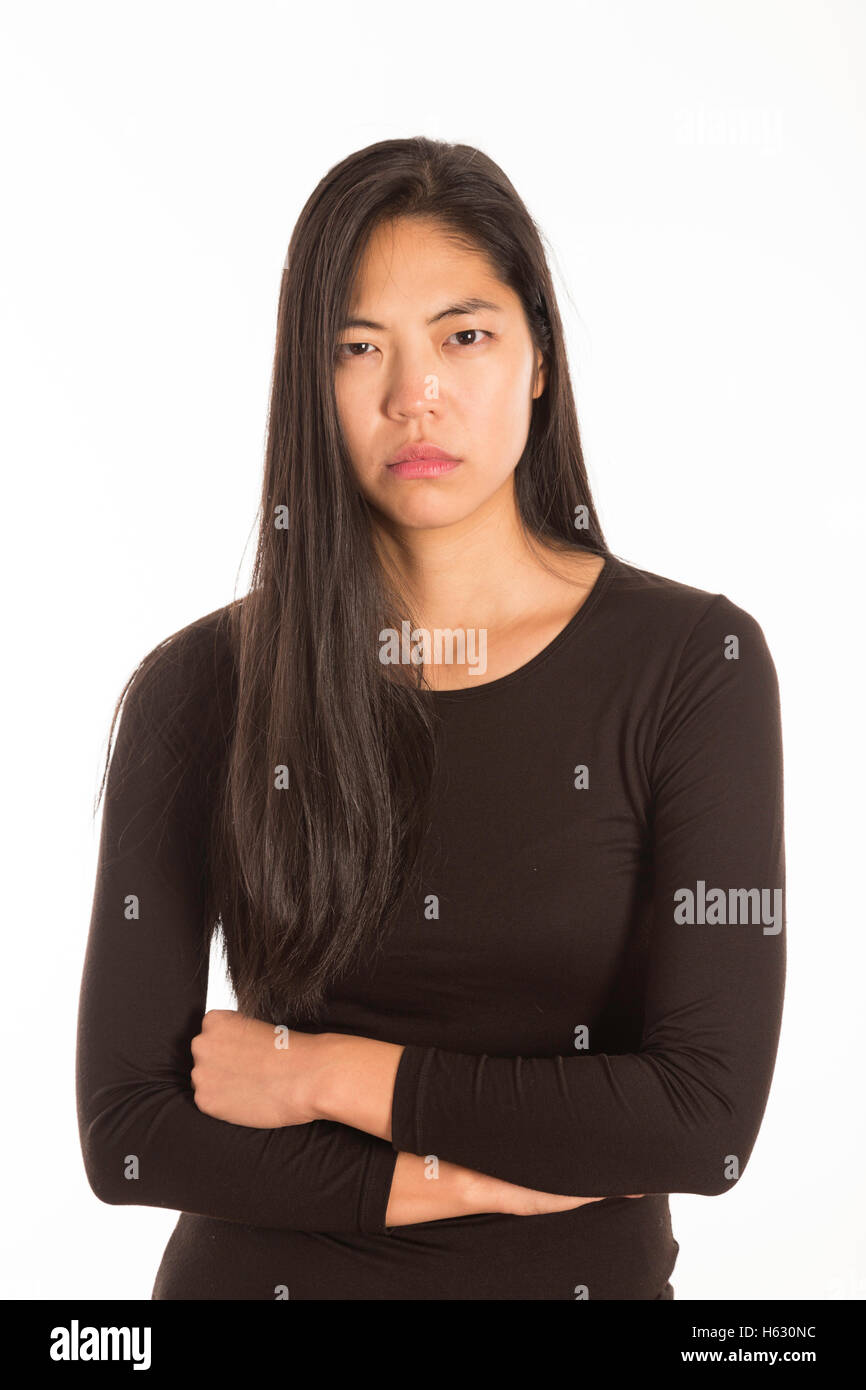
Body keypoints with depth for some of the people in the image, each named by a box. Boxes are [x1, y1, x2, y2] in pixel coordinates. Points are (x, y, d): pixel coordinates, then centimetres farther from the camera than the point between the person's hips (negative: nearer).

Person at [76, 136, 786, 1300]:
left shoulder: (695, 663, -11)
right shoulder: (201, 685, -9)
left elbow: (707, 1118, -17)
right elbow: (126, 1130, -11)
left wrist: (331, 1072, -15)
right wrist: (482, 1176, -16)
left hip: (583, 1274, 0)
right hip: (260, 1269, 0)